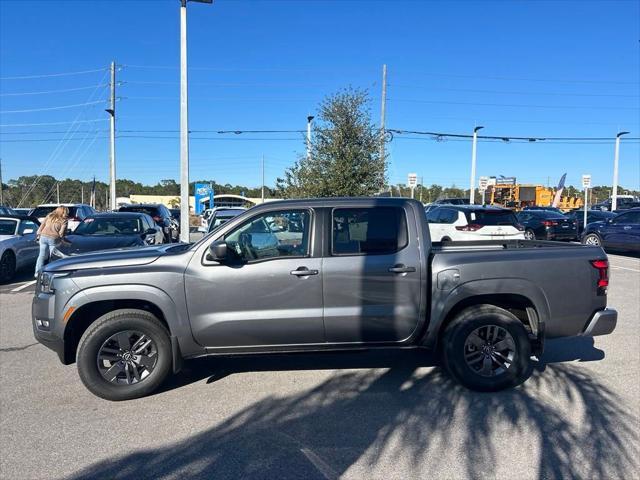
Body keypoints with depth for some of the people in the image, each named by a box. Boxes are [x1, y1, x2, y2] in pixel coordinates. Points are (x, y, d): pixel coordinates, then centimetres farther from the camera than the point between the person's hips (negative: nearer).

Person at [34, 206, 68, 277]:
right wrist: (60, 238, 10)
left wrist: (38, 234, 20)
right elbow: (62, 232, -7)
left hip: (43, 237, 5)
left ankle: (37, 273, 15)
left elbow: (41, 226, 14)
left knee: (42, 255, 13)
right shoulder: (64, 220, -1)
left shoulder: (49, 216, 14)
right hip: (54, 239, -5)